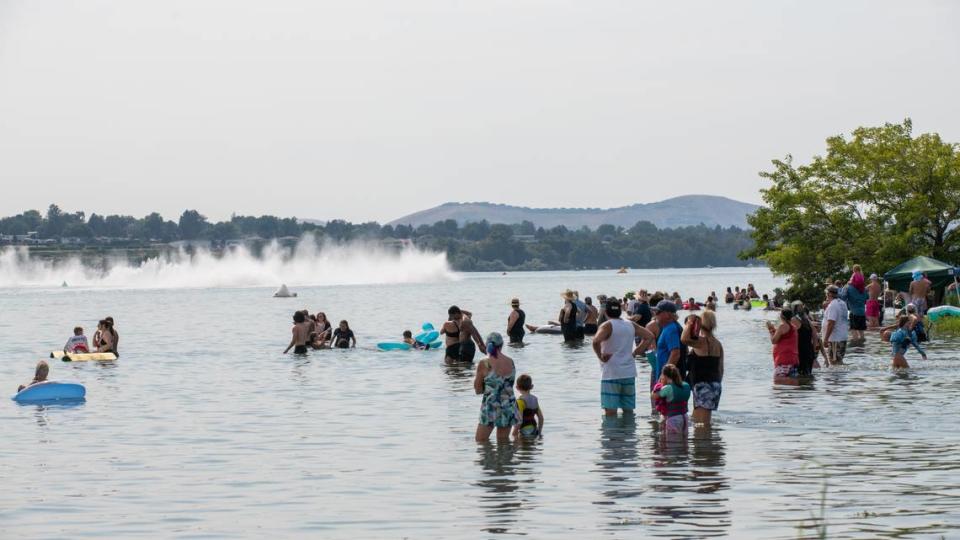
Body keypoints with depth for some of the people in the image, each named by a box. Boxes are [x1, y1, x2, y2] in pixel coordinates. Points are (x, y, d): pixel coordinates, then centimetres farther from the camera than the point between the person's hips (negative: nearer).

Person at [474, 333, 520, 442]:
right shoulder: (510, 362, 2)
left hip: (491, 406, -4)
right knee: (504, 441, 13)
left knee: (481, 441, 5)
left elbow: (478, 390, -4)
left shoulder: (484, 364, -10)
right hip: (509, 406, 4)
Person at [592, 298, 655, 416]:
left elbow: (596, 341, -27)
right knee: (628, 411, 13)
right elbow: (649, 337, 12)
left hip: (611, 374, -6)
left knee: (610, 411, -5)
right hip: (629, 373, 6)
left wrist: (600, 357, -13)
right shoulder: (631, 325, 8)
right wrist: (635, 352, 9)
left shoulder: (607, 326, -9)